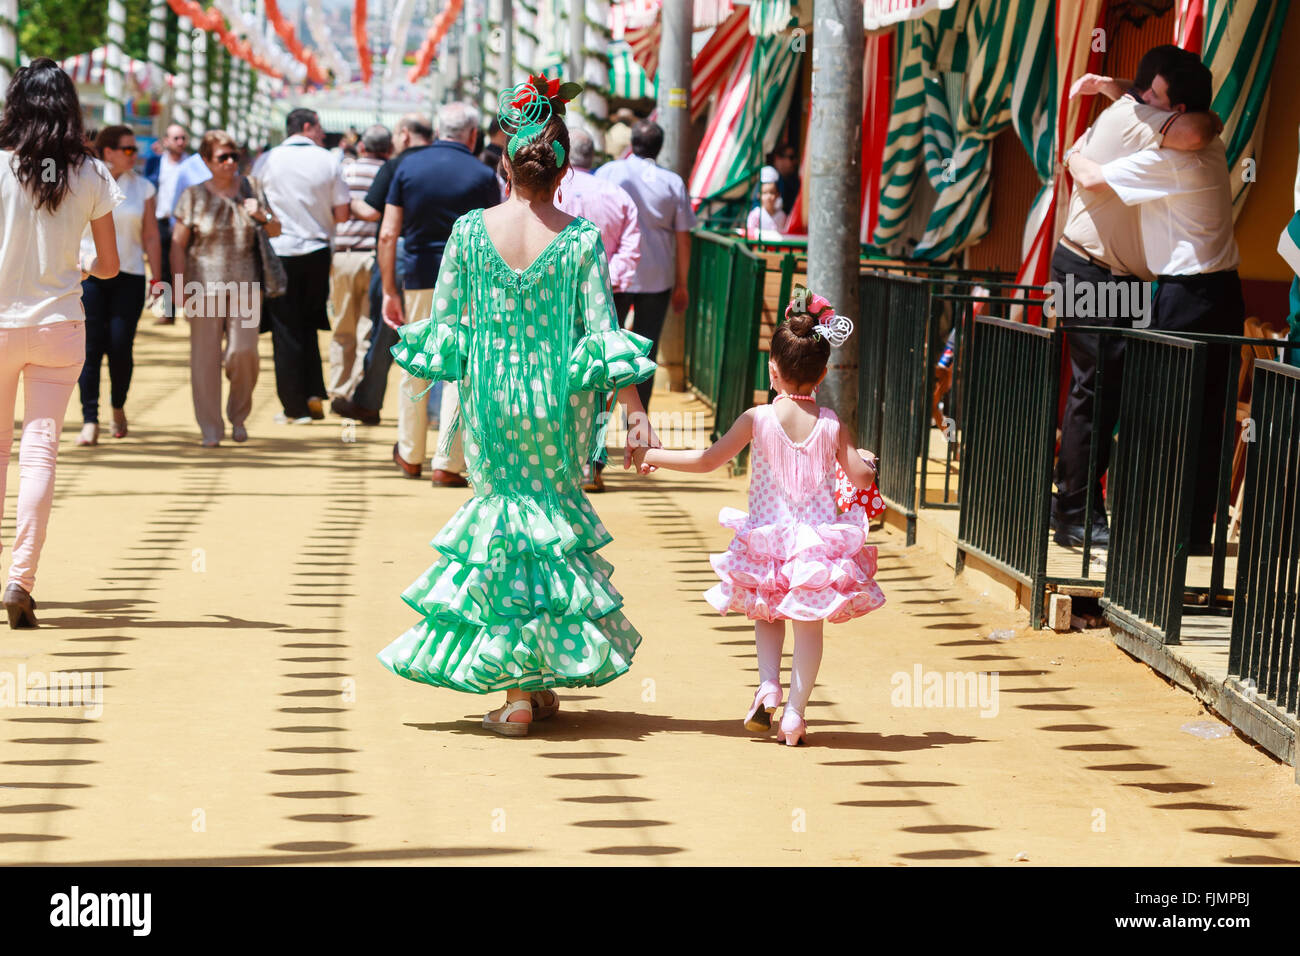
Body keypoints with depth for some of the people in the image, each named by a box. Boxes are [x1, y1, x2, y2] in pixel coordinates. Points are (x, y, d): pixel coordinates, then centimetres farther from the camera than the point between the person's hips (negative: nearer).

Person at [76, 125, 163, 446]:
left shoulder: (142, 187, 9)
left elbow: (151, 237, 10)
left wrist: (156, 279, 5)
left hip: (128, 277, 1)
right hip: (89, 275, -1)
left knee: (120, 346, -5)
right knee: (91, 347, -6)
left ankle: (118, 407, 20)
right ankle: (90, 420, -4)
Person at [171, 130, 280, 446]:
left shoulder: (251, 189, 10)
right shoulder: (193, 196, 3)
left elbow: (275, 231, 16)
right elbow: (178, 244, 3)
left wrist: (262, 215, -7)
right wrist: (182, 289, -4)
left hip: (245, 286, 1)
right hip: (205, 287, -1)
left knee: (243, 351, -8)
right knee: (205, 357, -2)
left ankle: (239, 416, 15)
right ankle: (210, 427, 8)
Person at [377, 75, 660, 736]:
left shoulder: (469, 230, -6)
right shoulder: (580, 239, -9)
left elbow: (445, 322, -1)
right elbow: (603, 330, -9)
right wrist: (635, 411, -4)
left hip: (489, 397, 1)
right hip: (558, 403, -1)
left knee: (499, 508, 10)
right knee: (557, 511, 15)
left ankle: (514, 690, 5)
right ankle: (546, 674, 16)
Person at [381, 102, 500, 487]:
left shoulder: (408, 167, 2)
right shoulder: (482, 176, -4)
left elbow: (388, 234, -1)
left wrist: (389, 290, 3)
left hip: (418, 279, 3)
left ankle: (410, 455, 28)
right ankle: (447, 465, -1)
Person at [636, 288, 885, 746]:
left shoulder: (758, 419, -11)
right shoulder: (832, 425, -6)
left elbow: (709, 459, -10)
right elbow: (861, 476, 1)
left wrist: (652, 455, 1)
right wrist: (868, 460, 26)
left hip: (769, 542, 0)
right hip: (819, 544, 0)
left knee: (768, 614, 23)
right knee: (809, 624, 10)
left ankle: (768, 685, 3)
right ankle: (795, 713, 7)